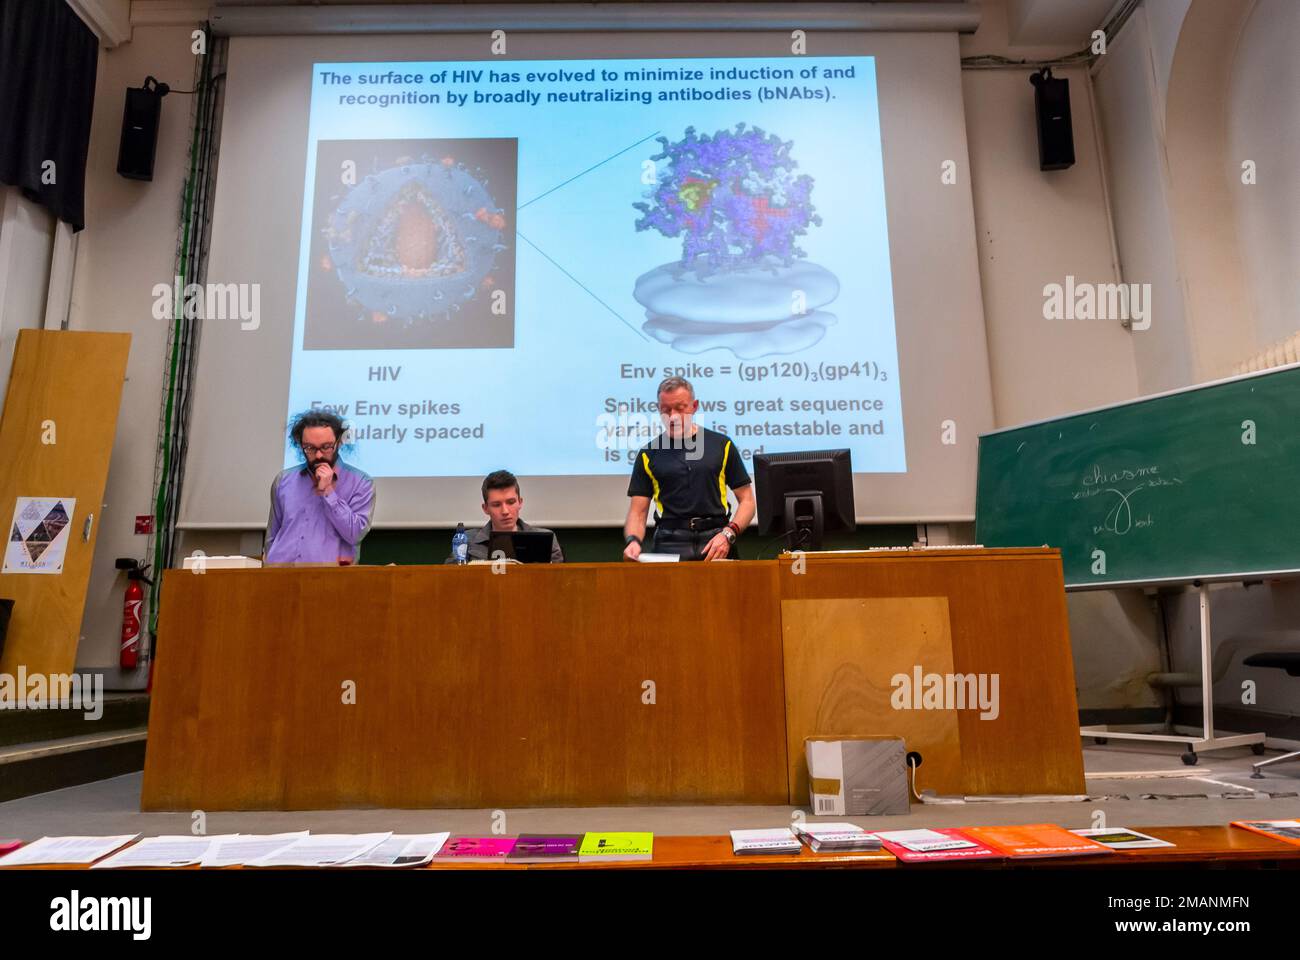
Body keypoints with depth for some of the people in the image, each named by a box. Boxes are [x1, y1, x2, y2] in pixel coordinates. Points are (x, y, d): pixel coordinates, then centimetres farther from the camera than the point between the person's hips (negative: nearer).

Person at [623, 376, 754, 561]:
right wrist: (633, 541, -12)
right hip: (670, 542, 0)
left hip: (716, 539, 0)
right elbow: (638, 512, 8)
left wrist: (728, 534, -7)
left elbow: (746, 501, 10)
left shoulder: (721, 445, 9)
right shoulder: (648, 454, 10)